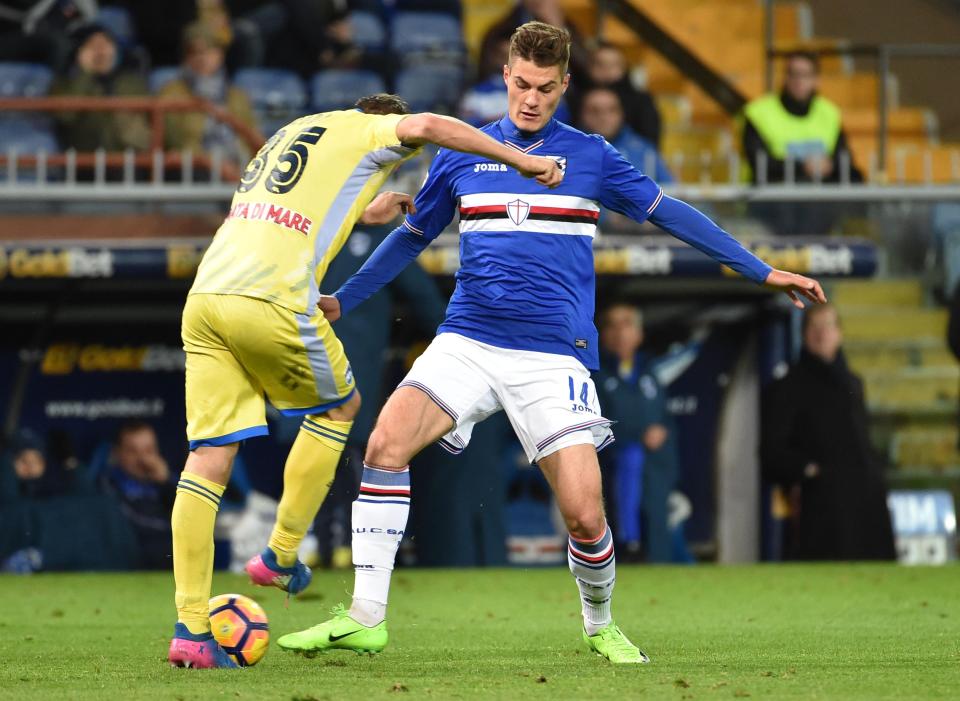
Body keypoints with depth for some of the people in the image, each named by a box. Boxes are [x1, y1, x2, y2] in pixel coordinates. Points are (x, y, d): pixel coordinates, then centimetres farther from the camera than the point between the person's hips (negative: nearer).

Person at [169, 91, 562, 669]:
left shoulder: (289, 138, 34)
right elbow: (424, 127, -10)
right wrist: (521, 160, -4)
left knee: (210, 456, 3)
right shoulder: (363, 130, 11)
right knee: (339, 406, 20)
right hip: (270, 302, -7)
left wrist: (364, 213, 61)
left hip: (204, 297, 7)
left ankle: (191, 628, -4)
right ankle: (281, 555, 19)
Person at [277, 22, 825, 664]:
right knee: (386, 443, -22)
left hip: (553, 357, -2)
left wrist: (763, 272, 9)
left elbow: (669, 214, 11)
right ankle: (365, 618, -17)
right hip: (468, 340, 2)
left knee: (585, 516, -11)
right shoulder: (462, 154, 11)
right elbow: (413, 236, 24)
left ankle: (601, 628, 20)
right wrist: (341, 301, 21)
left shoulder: (590, 157, 6)